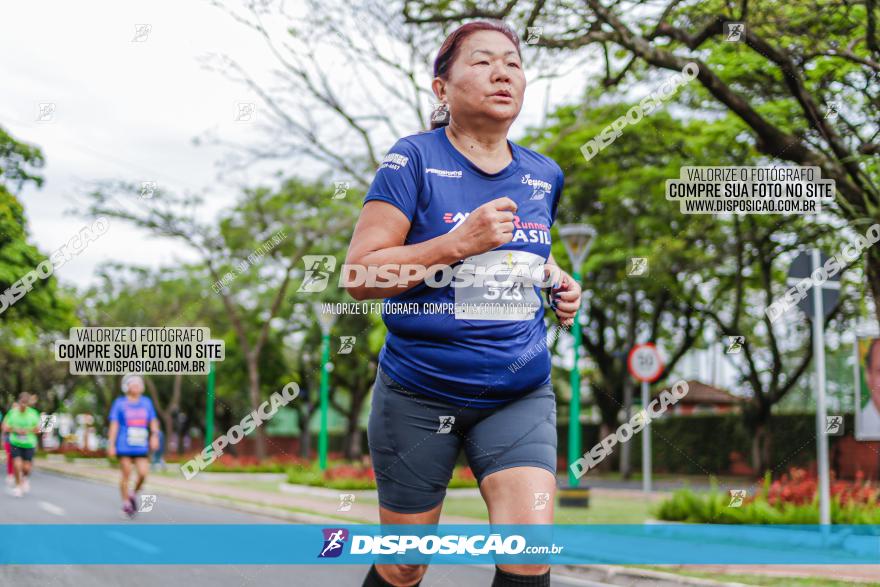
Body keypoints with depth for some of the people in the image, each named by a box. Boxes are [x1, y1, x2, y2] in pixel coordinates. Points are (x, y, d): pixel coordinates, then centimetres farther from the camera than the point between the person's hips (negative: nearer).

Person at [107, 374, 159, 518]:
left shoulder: (146, 402, 10)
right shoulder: (120, 403, 1)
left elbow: (153, 421, 10)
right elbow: (114, 425, -1)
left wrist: (154, 435, -8)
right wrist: (111, 445, -6)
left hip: (141, 447, 3)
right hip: (124, 447, -3)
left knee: (143, 474, -8)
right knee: (126, 475, -2)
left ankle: (134, 493, 20)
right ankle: (126, 503, 14)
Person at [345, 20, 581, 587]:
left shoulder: (545, 175, 8)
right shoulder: (414, 159, -7)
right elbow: (359, 276, -13)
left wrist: (559, 281, 7)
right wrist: (458, 243, -23)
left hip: (520, 396, 3)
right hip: (419, 394, -3)